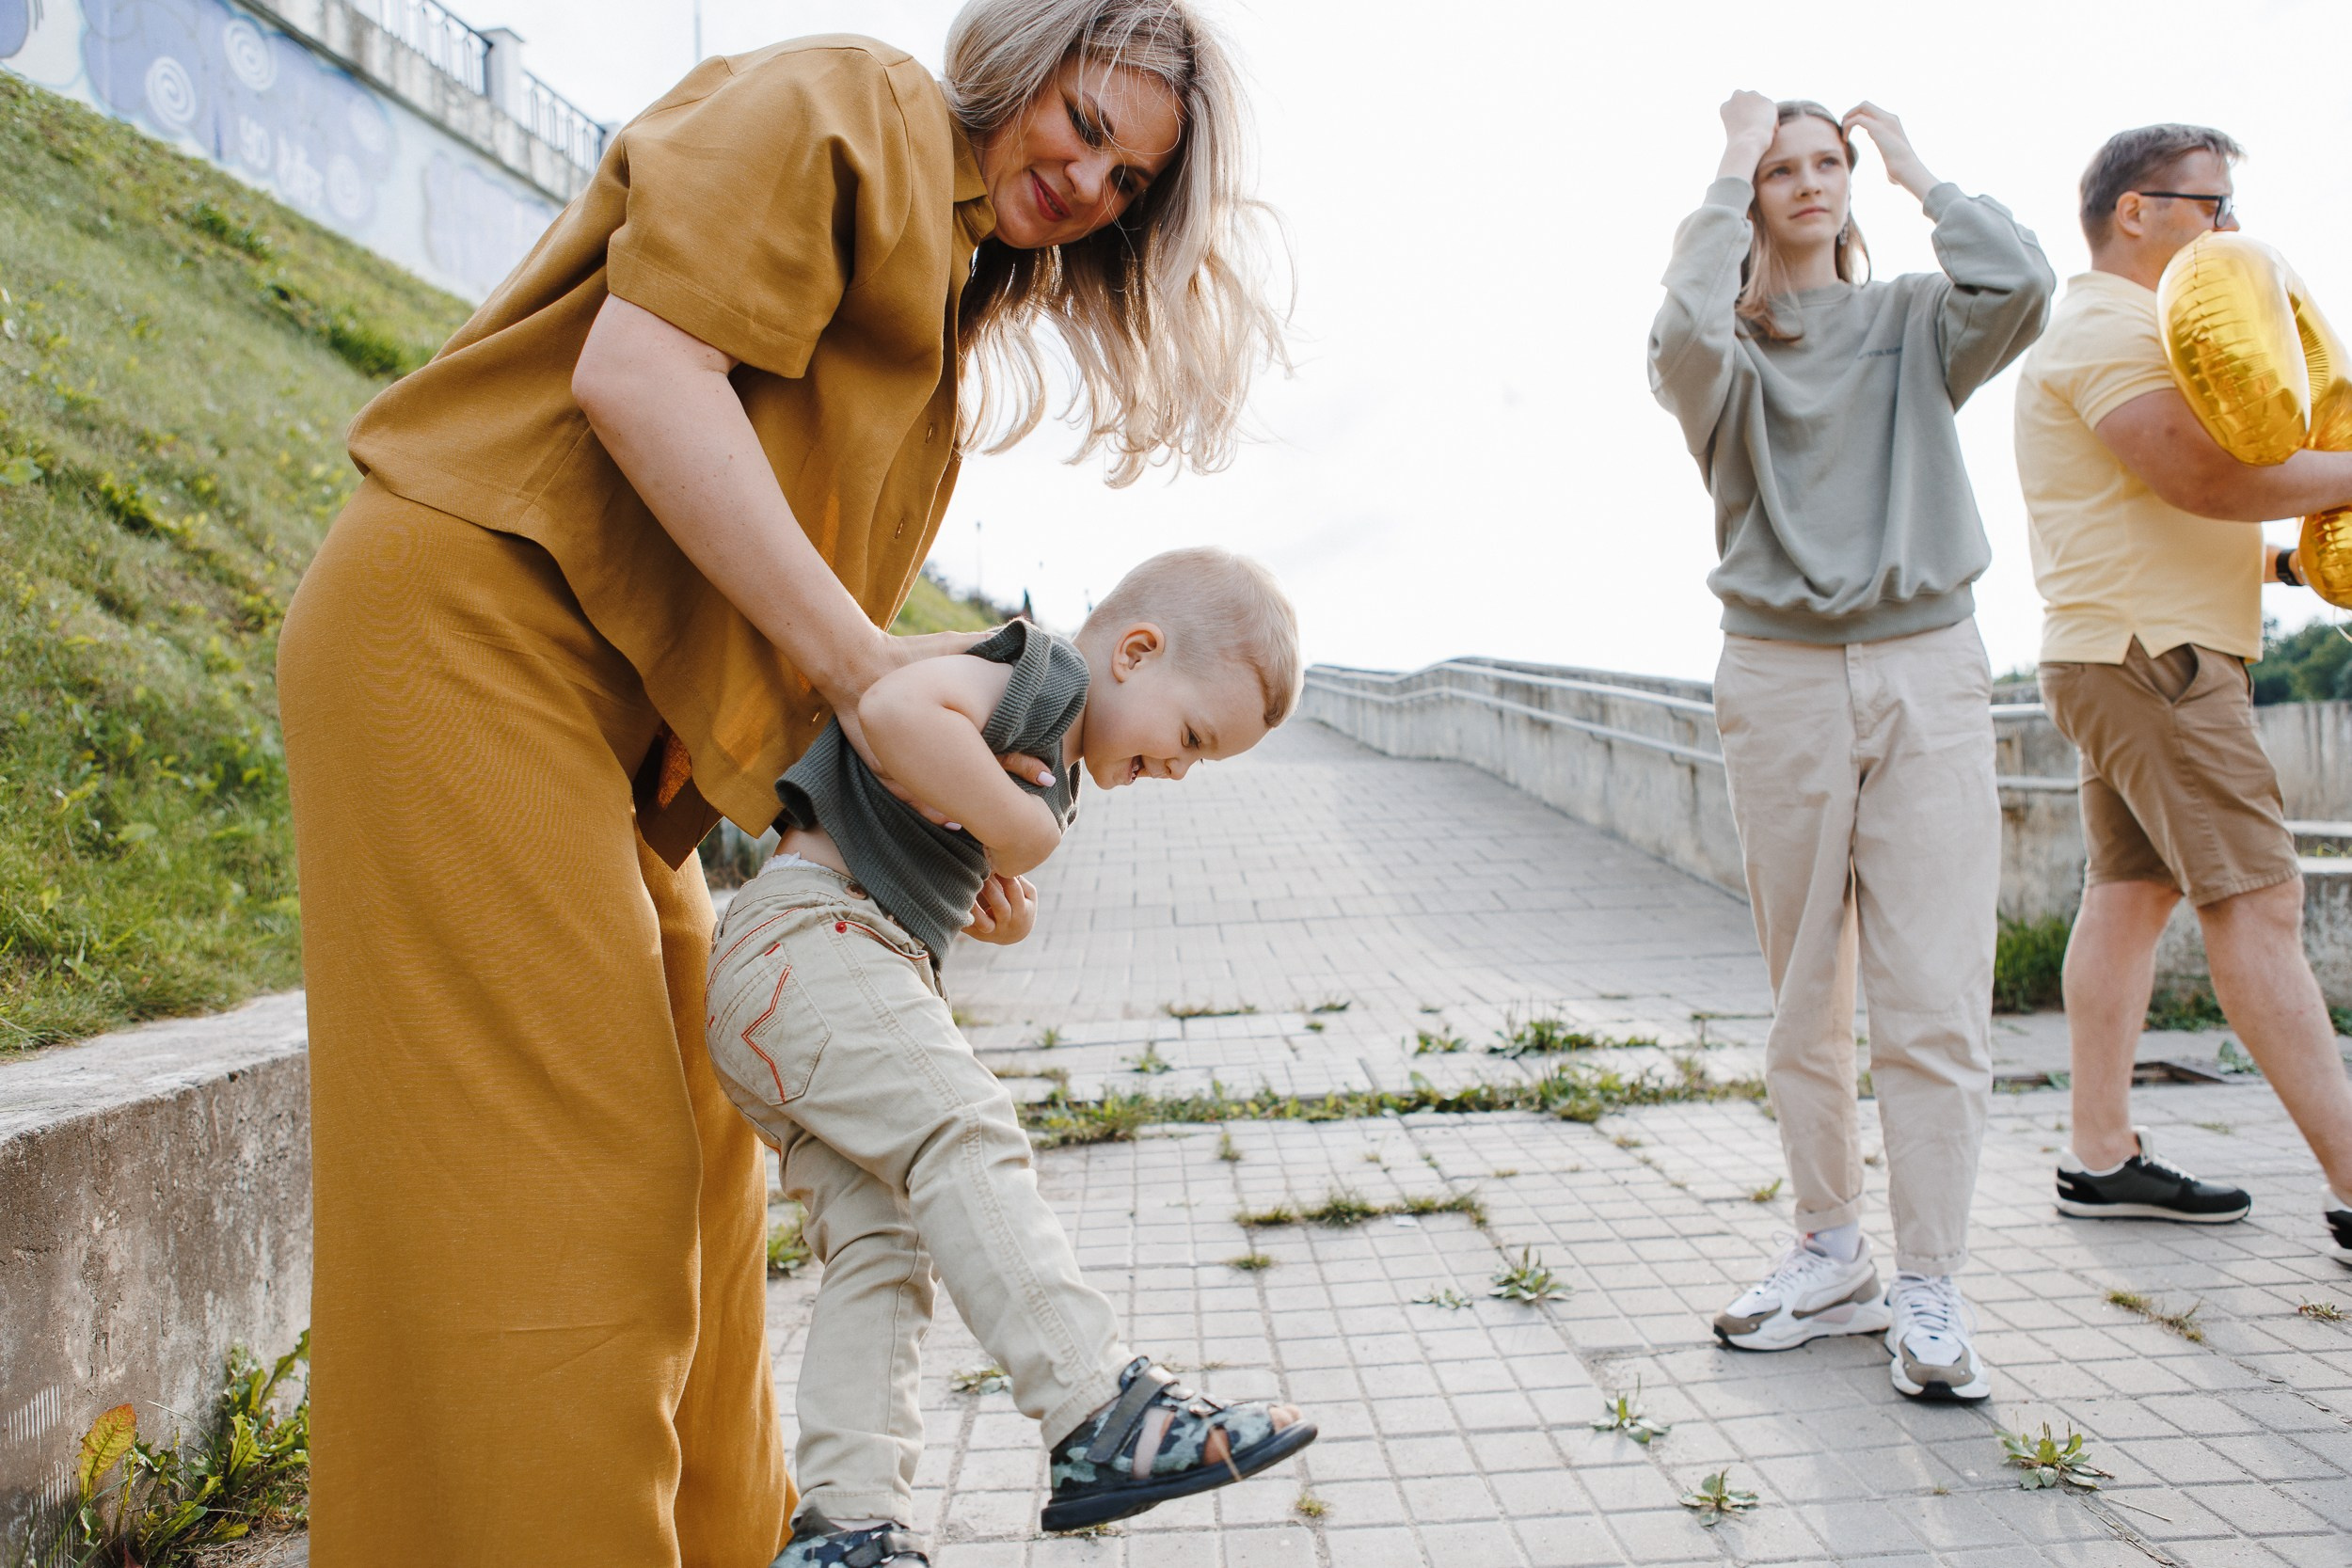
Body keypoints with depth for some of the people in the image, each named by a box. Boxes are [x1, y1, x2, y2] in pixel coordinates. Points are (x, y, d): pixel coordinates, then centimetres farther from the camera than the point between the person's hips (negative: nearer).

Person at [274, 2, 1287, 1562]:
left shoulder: (955, 322, 21)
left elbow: (787, 589, 14)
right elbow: (635, 375, -19)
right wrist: (859, 664, -21)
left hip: (608, 703, 10)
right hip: (465, 628, -9)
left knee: (688, 1152, 13)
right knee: (543, 1182, -10)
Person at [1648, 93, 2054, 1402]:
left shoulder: (1914, 323, 11)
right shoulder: (1732, 347, 6)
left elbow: (2021, 283, -10)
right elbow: (1688, 336, -19)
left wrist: (1916, 165, 4)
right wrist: (1731, 167, -5)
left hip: (1930, 671, 1)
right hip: (1782, 679, 0)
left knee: (1935, 993, -6)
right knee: (1807, 996, 6)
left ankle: (1929, 1291, 3)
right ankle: (1834, 1255, 20)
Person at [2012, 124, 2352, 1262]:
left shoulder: (2129, 330, 24)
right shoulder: (2105, 329, -10)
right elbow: (2205, 476, -23)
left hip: (2134, 651, 11)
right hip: (2147, 655, -11)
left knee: (2131, 887, 8)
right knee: (2256, 901, -12)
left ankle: (2103, 1156, 13)